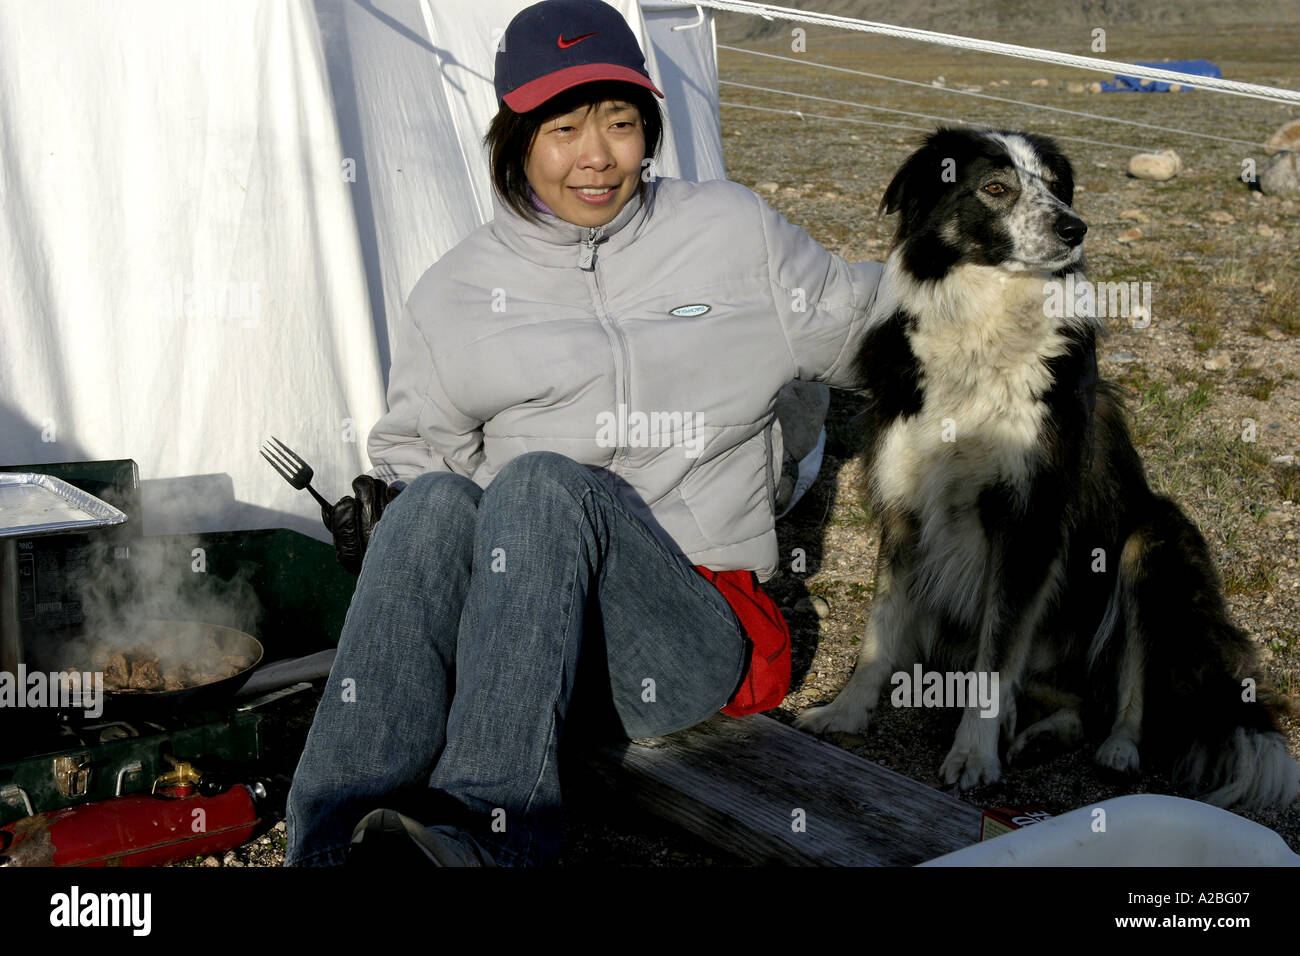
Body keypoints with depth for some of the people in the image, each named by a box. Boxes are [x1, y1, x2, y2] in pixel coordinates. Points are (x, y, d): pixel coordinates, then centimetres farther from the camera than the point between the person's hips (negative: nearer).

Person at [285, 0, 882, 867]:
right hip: (507, 632, 2)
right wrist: (382, 507, -6)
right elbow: (415, 447, 16)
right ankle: (337, 837, -40)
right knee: (436, 498, -31)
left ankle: (486, 822, -44)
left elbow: (859, 323, 21)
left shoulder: (733, 235, 11)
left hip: (695, 634, -1)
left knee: (541, 482, -31)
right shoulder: (458, 292, 12)